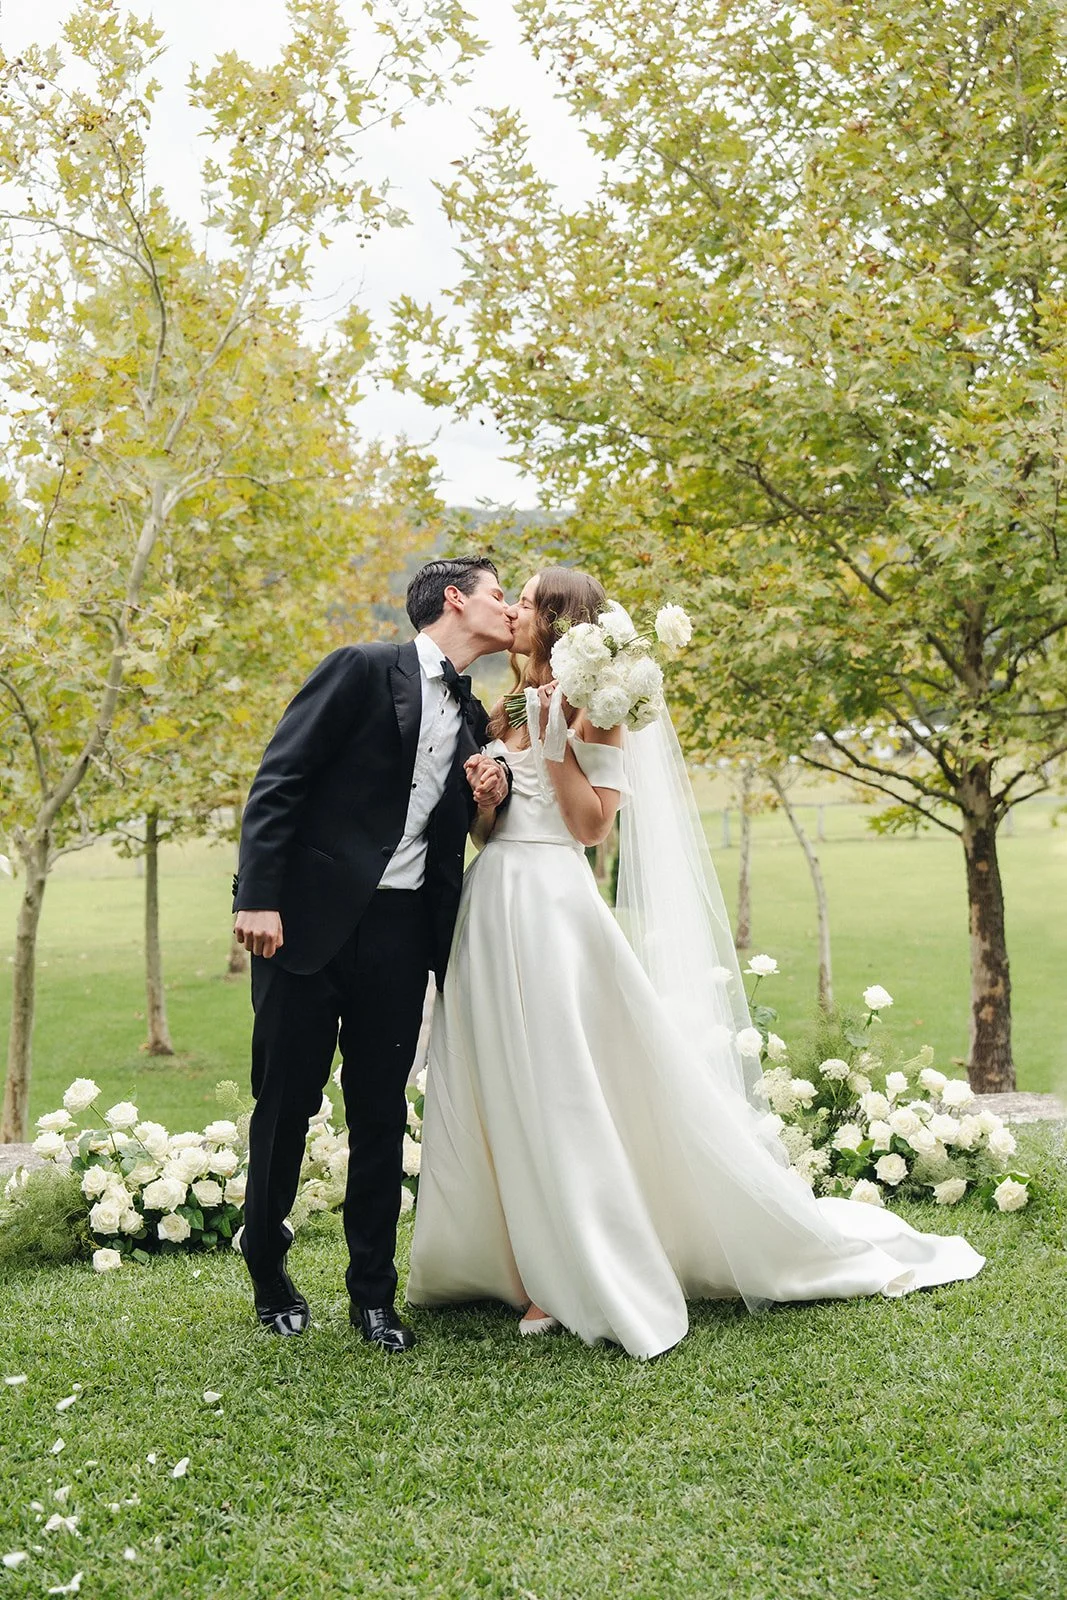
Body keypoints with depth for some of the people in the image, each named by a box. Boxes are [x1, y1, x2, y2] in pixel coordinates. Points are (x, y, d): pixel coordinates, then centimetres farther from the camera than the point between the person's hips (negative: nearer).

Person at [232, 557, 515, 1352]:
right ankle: (269, 1273, 25)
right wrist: (258, 897, -18)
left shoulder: (471, 718, 15)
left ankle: (374, 1292, 19)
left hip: (400, 931, 5)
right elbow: (279, 780, -10)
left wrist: (490, 795, 0)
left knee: (382, 1116, 8)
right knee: (286, 1102, 5)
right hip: (310, 918, -5)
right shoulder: (363, 669, -5)